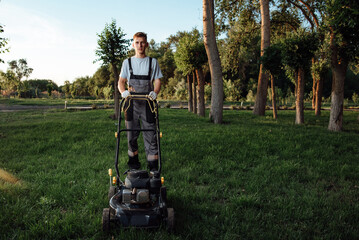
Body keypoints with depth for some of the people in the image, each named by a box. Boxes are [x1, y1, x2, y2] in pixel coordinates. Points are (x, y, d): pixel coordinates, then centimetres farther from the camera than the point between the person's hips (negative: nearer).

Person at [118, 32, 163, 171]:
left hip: (147, 102, -1)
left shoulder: (153, 62, 10)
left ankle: (153, 166, -1)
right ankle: (133, 163, 18)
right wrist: (123, 91, -13)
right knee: (132, 135, 5)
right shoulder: (127, 62, 13)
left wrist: (155, 92, -16)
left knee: (150, 134, -5)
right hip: (131, 103, 2)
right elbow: (121, 81, 9)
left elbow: (158, 81, 6)